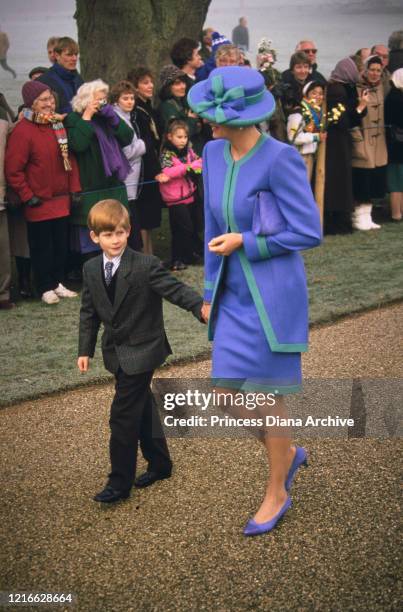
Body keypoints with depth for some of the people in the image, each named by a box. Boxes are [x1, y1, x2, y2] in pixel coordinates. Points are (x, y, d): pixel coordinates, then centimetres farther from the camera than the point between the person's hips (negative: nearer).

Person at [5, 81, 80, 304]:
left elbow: (69, 159, 14)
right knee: (42, 246, 4)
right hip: (39, 202, -6)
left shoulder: (58, 125, 8)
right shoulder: (22, 131, -16)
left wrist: (75, 189, 7)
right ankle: (45, 288, 15)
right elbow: (13, 171, -16)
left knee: (61, 244, 13)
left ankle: (57, 283, 26)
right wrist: (28, 196, -14)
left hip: (61, 200, 6)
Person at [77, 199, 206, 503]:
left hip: (141, 351, -6)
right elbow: (89, 312, 10)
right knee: (142, 408, 19)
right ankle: (159, 463, 35)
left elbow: (175, 289, -21)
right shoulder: (91, 270, 2)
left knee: (123, 415, -5)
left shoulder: (146, 265, -17)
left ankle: (120, 483, 7)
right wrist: (85, 349, 8)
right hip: (117, 352, 6)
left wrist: (201, 306, -38)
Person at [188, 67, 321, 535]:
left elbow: (310, 233, -14)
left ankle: (276, 492, 27)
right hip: (236, 297, 7)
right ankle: (288, 454, 37)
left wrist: (245, 244, -14)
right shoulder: (214, 153, 3)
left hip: (275, 295, -7)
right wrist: (211, 293, 13)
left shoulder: (281, 159, -18)